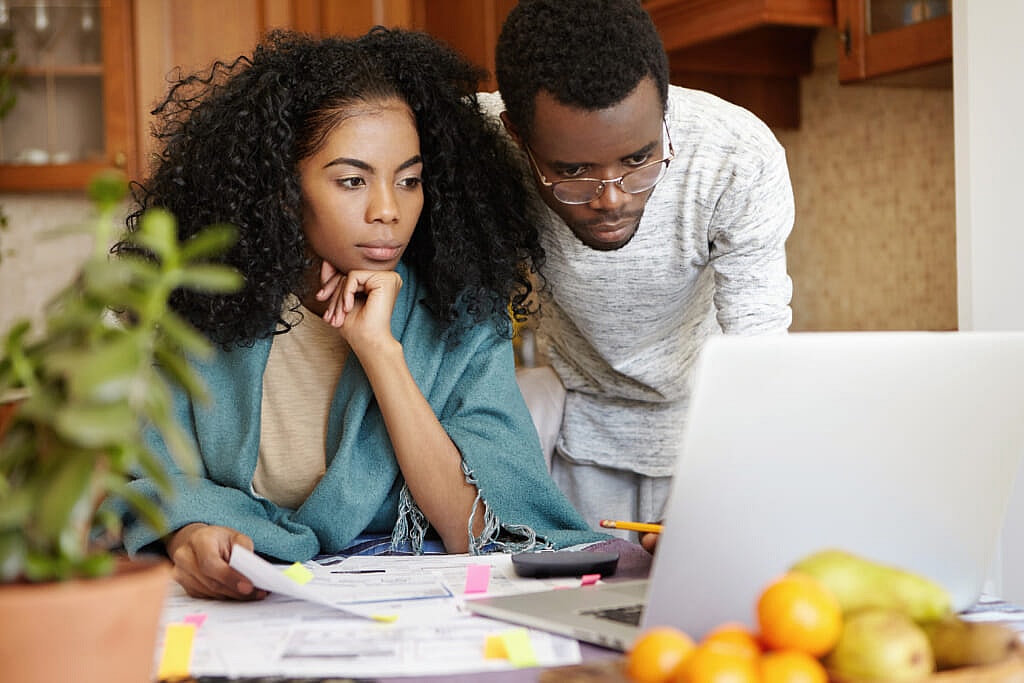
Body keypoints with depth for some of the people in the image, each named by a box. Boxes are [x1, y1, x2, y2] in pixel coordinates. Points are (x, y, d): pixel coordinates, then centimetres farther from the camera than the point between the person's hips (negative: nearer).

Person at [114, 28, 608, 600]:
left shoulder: (461, 320, -5)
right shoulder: (200, 311, -3)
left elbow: (472, 534, -14)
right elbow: (155, 475, 1)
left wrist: (379, 348, -20)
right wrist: (190, 530, -23)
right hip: (236, 604, 2)